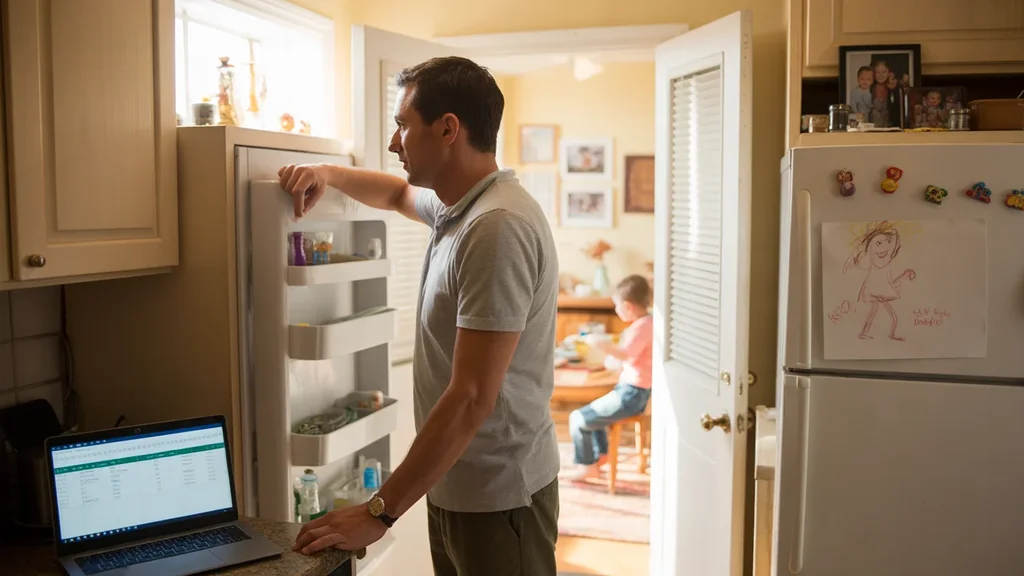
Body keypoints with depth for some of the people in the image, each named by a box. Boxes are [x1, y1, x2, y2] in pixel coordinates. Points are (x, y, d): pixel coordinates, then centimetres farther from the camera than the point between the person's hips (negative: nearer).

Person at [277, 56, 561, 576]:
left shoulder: (497, 227, -26)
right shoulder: (456, 205, 4)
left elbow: (471, 398, -28)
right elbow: (398, 193, 29)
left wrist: (379, 512, -23)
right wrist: (328, 174, 10)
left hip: (497, 498, -9)